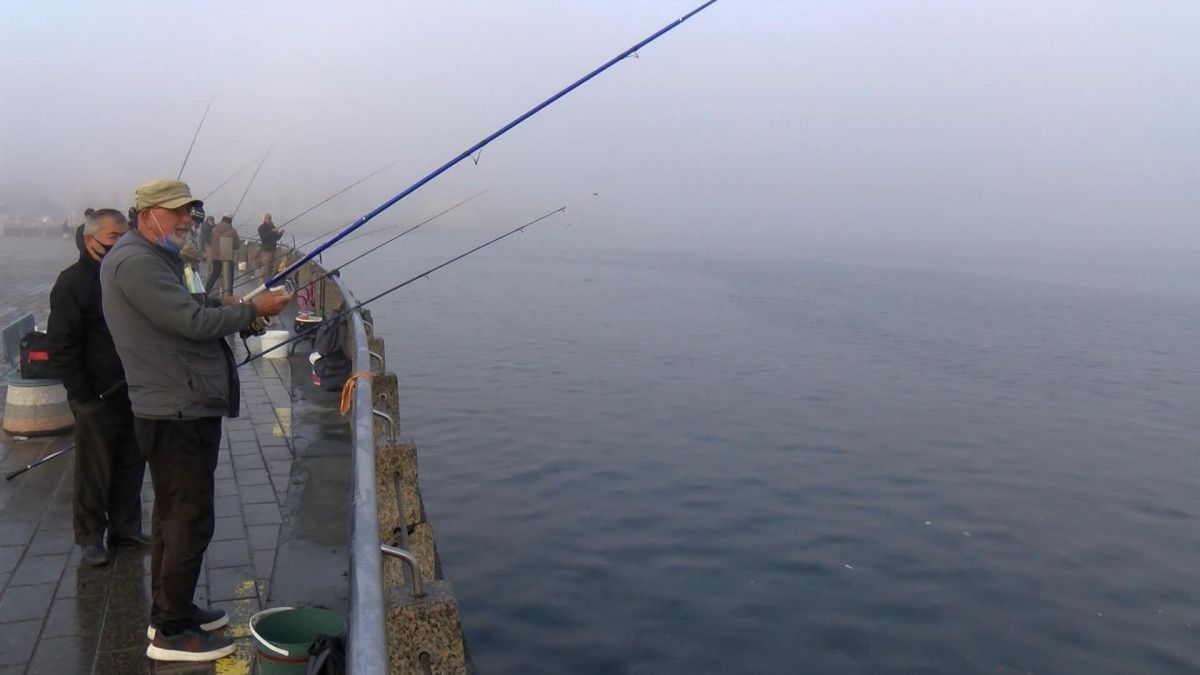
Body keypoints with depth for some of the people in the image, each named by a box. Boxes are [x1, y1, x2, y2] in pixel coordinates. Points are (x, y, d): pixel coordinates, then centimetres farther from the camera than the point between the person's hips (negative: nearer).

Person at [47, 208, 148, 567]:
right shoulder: (73, 282, -10)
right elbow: (61, 346, -13)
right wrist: (84, 396, -16)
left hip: (135, 393, 6)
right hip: (98, 398, -6)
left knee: (131, 467, 13)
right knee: (95, 472, 5)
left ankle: (126, 528, 26)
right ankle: (90, 537, 18)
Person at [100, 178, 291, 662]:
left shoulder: (156, 258, 18)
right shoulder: (134, 261, -15)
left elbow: (185, 314, 22)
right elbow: (191, 322, -22)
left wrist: (225, 306, 5)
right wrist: (252, 310, -11)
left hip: (186, 409, 11)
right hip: (176, 415, -11)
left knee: (174, 513, 19)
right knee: (190, 518, -5)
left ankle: (172, 609, 32)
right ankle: (171, 632, 6)